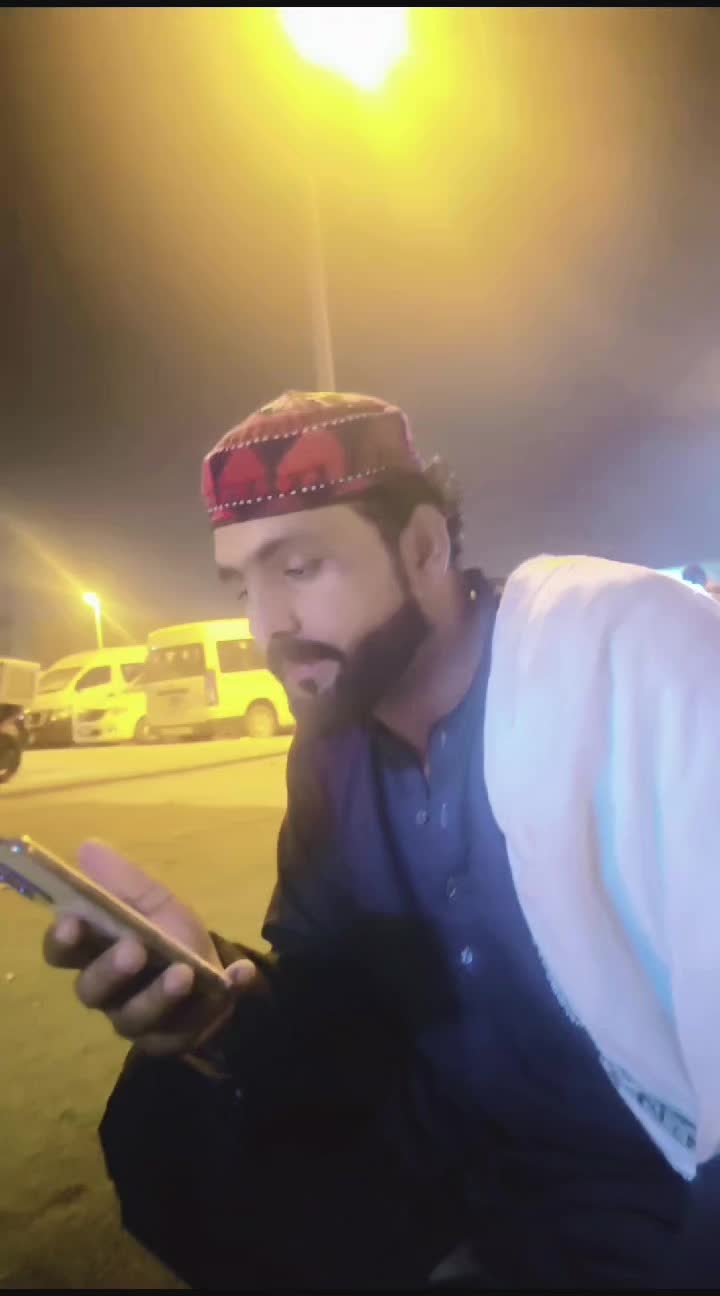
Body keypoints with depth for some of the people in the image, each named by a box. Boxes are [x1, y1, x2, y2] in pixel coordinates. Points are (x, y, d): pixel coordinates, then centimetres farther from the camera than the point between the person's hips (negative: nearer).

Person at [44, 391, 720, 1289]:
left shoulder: (625, 645, -22)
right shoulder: (330, 750, 0)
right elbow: (334, 989, 4)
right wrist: (226, 991, -15)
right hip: (470, 1154, 7)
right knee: (164, 1124, 1)